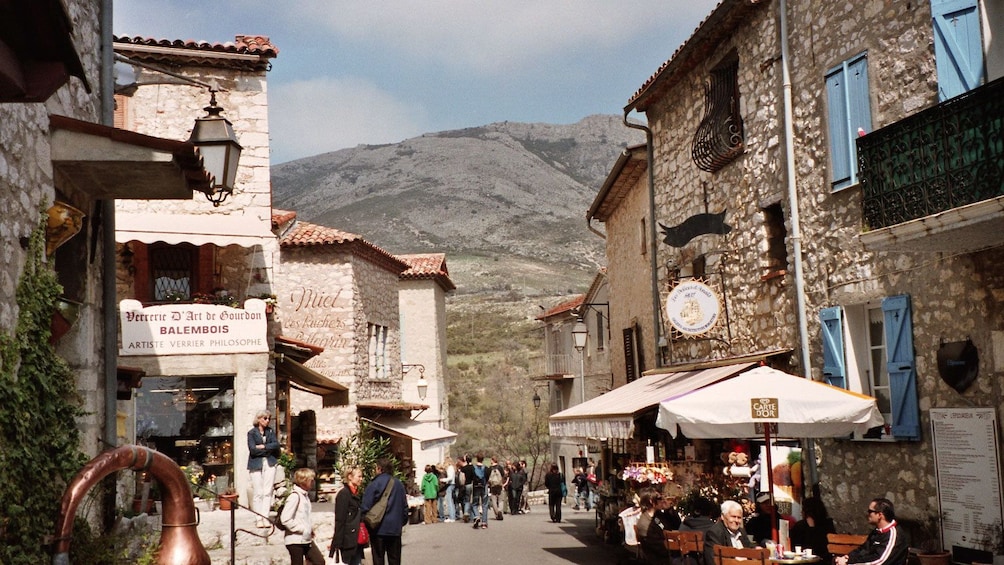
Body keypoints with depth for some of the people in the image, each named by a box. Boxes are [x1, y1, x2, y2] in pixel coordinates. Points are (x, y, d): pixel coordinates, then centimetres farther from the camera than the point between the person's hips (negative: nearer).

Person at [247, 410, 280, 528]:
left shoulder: (271, 431, 13)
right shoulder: (251, 432, 2)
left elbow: (276, 445, 0)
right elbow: (252, 449, -10)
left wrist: (263, 446, -9)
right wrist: (268, 449, -5)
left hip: (269, 463, 3)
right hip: (256, 464, -3)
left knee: (268, 492, -3)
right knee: (258, 493, -4)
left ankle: (265, 518, -1)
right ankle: (259, 519, 0)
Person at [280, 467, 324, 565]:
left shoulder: (305, 496, 11)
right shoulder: (294, 496, -16)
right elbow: (285, 519, -23)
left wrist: (310, 527, 5)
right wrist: (303, 529, -18)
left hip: (306, 539, 9)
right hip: (295, 541, -9)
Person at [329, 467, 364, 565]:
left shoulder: (358, 494, 15)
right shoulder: (343, 494, -10)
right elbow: (339, 520, -14)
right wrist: (338, 543, -18)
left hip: (357, 540, 8)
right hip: (347, 539, -8)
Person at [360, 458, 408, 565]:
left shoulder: (374, 484, -9)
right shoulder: (399, 484, 4)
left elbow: (365, 507, -11)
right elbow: (405, 507, 10)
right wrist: (403, 522, 21)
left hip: (378, 528, -3)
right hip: (395, 528, 3)